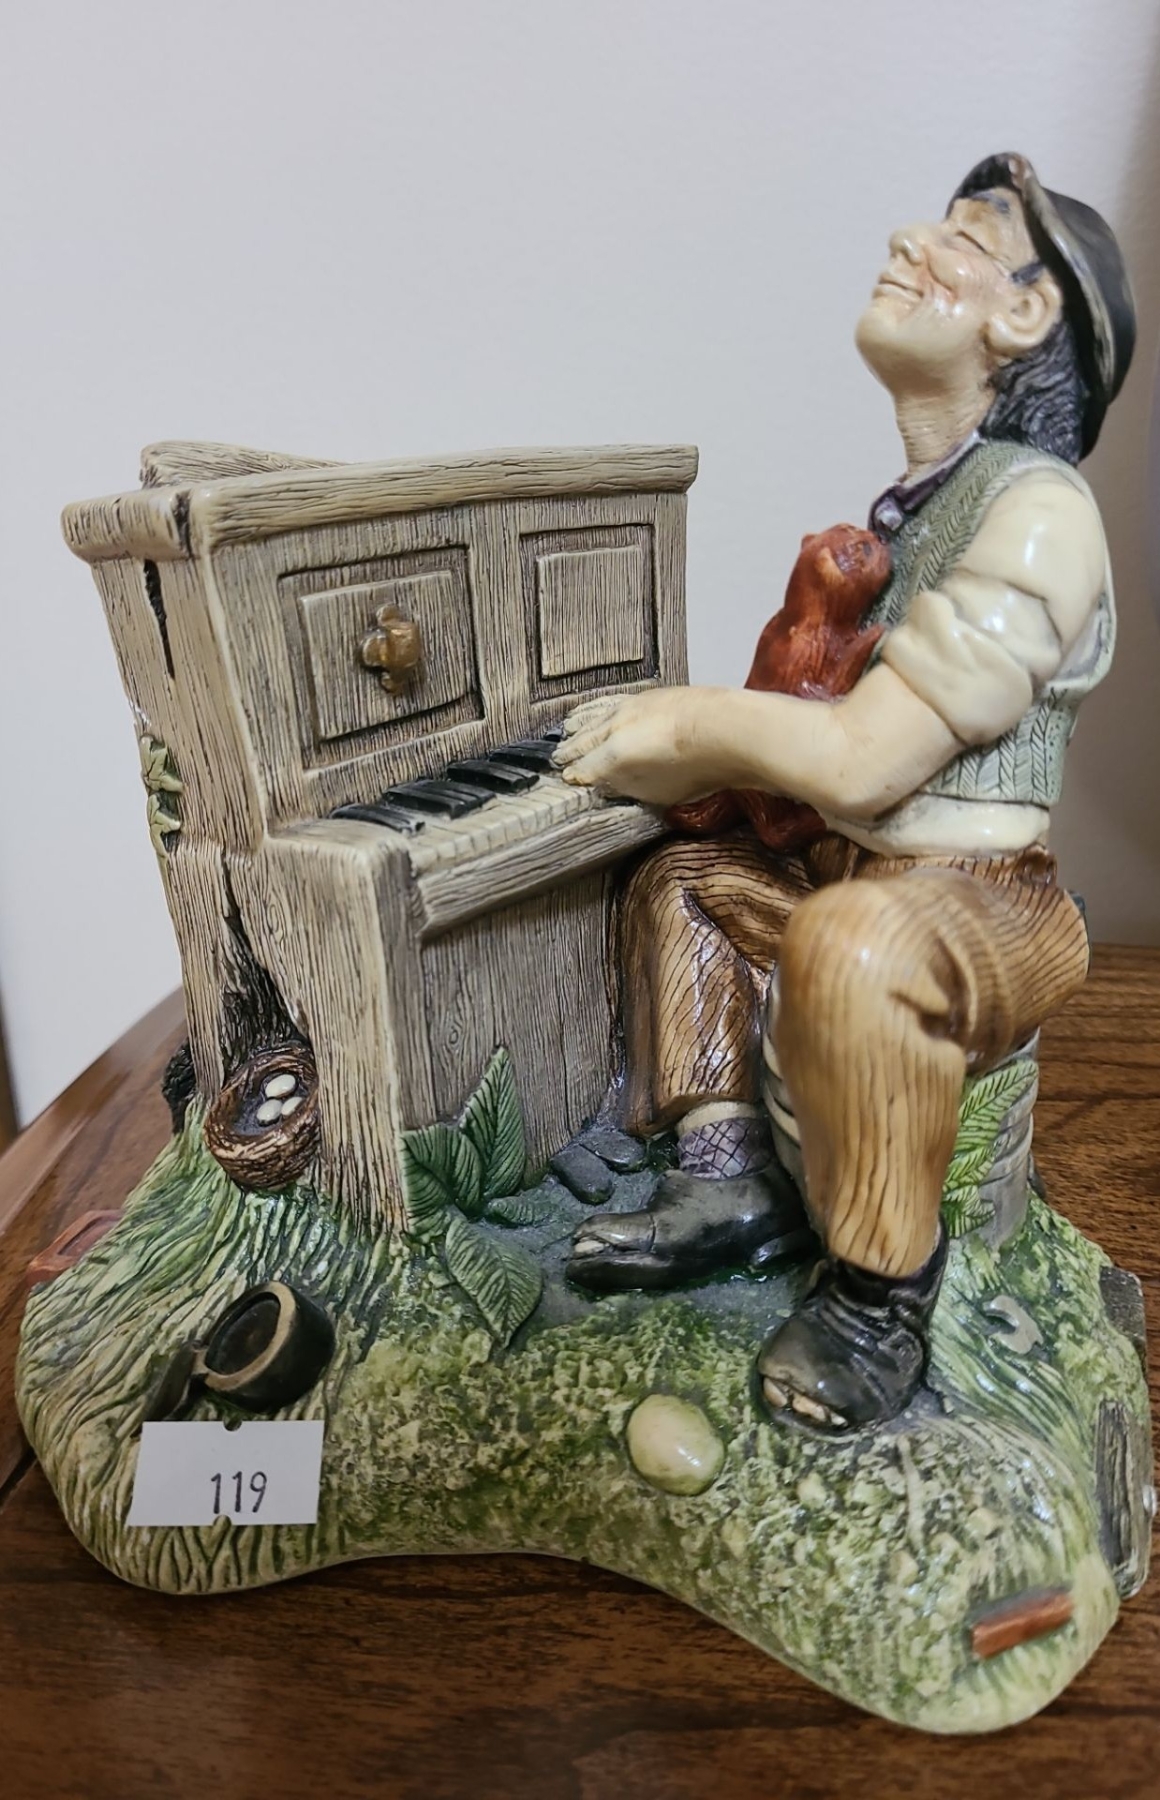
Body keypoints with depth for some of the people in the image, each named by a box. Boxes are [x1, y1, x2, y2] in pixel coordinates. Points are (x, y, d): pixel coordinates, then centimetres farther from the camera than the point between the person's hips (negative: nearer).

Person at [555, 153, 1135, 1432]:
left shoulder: (1035, 512, -18)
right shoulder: (912, 507, 11)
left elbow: (861, 759, -25)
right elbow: (822, 718, 9)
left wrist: (686, 723, -13)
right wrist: (676, 729, -4)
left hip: (987, 902, -9)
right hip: (852, 873, 10)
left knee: (851, 939, -37)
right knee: (681, 878, 13)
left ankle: (879, 1293, -14)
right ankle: (727, 1182, 6)